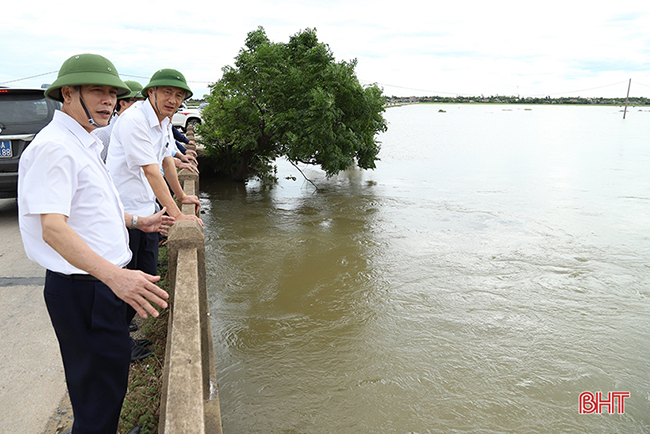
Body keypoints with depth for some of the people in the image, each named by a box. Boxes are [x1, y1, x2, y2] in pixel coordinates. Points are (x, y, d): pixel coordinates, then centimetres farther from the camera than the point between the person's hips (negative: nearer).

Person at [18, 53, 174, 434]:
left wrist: (137, 221, 30)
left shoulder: (84, 145, 14)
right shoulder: (54, 147, -19)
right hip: (82, 290, -10)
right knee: (100, 392, 3)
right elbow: (53, 228, -29)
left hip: (104, 282, 10)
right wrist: (114, 275, -42)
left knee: (110, 378, 24)